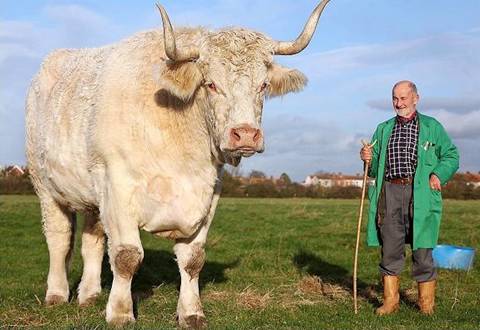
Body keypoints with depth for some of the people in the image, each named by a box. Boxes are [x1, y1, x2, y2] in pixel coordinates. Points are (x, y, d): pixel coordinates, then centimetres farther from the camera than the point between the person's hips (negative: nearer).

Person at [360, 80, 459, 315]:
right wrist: (368, 159, -4)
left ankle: (426, 303, 12)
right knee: (390, 248, 3)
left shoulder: (432, 127, 9)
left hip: (419, 194, -3)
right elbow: (375, 168, 18)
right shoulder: (383, 129, 17)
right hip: (389, 192, 3)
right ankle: (390, 300, 13)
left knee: (422, 248, 0)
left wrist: (438, 174, -8)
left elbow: (451, 156, 8)